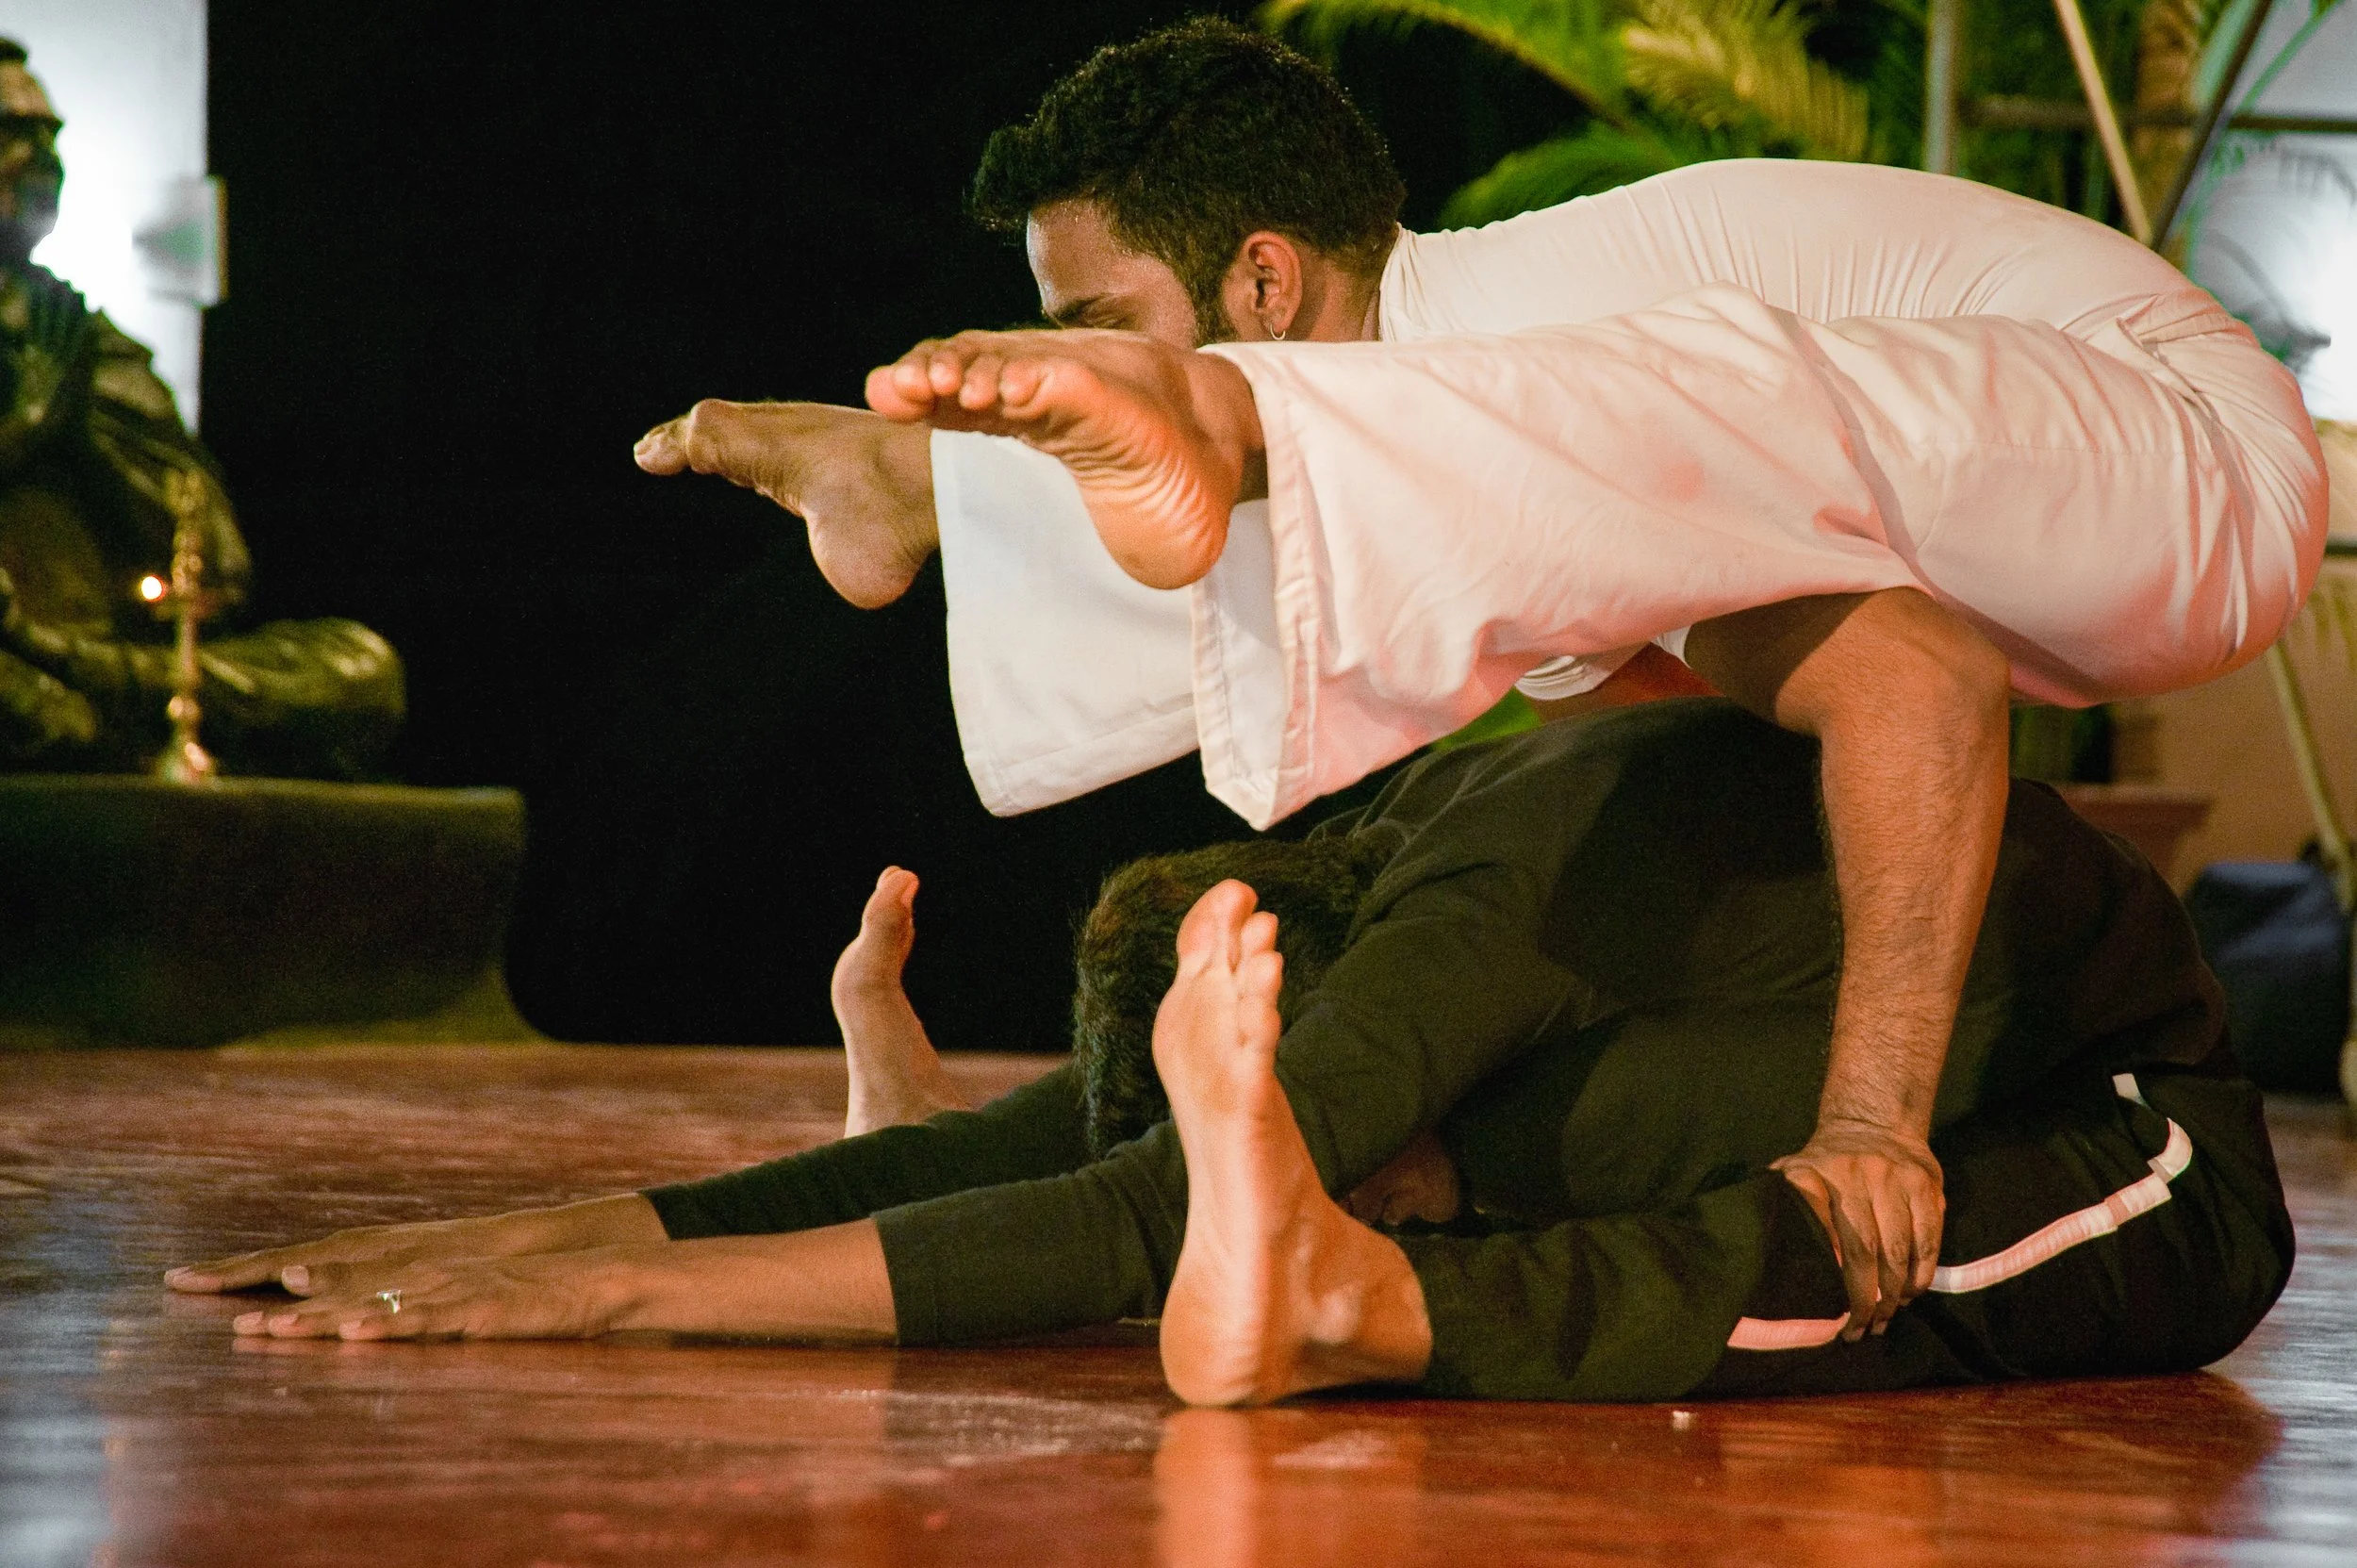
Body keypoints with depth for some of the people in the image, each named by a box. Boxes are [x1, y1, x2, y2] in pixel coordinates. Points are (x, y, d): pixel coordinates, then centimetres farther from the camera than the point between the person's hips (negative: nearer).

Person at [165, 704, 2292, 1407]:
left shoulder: (1503, 900, -31)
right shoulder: (1399, 853, -4)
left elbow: (1140, 1228, -38)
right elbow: (1071, 1134, -4)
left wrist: (645, 1291, -39)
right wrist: (560, 1231, -12)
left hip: (2150, 1168, -9)